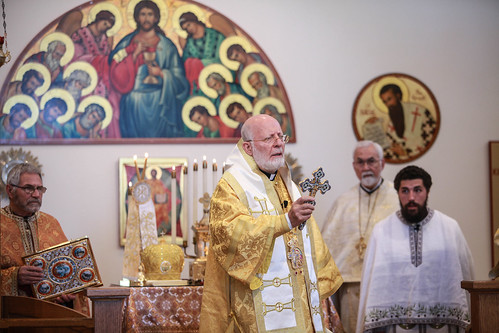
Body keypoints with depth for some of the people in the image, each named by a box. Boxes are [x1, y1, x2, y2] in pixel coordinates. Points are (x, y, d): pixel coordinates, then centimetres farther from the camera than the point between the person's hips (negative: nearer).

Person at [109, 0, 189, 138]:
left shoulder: (166, 45, 6)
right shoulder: (127, 42, 8)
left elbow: (178, 78, 4)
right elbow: (117, 73, -2)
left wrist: (161, 73, -14)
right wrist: (134, 54, -11)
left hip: (159, 103, 0)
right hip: (134, 104, 1)